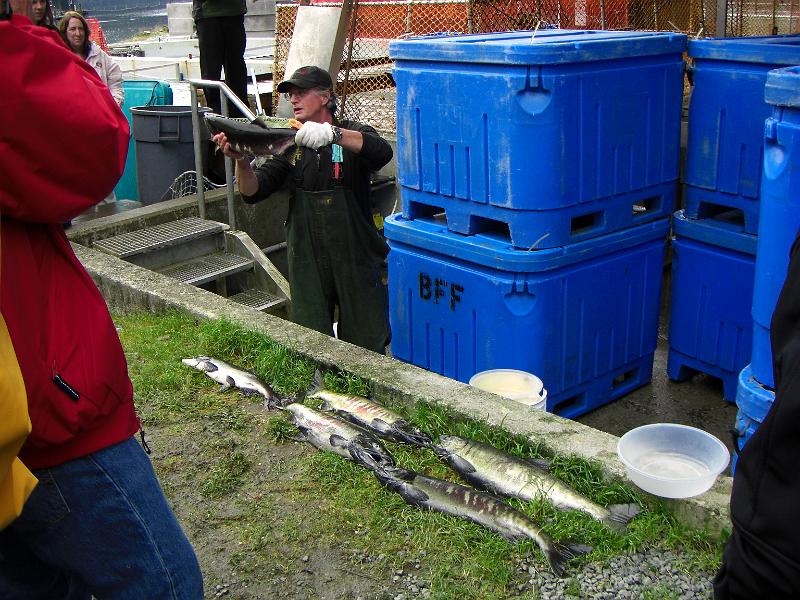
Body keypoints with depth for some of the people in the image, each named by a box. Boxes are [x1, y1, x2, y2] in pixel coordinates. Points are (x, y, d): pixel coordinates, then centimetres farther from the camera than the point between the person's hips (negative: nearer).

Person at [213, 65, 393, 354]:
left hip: (355, 257, -3)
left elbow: (383, 152, -23)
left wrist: (332, 133, -37)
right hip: (307, 262, 3)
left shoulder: (352, 135, 0)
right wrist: (241, 161, -22)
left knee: (366, 343, 5)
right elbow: (253, 192, 0)